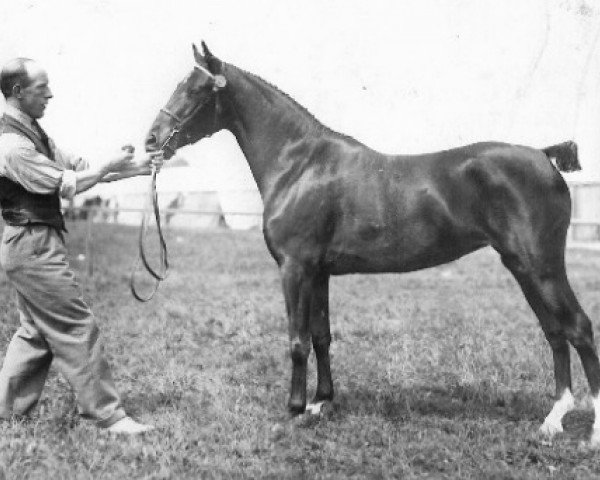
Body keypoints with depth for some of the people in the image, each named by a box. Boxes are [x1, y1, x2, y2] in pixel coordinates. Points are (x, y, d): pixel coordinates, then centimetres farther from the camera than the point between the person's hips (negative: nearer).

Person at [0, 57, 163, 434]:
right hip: (34, 244, -10)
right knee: (77, 327, -5)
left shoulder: (33, 131, 12)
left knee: (36, 330, 16)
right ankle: (107, 414, 1)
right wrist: (110, 166, -6)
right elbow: (65, 184, -17)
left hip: (31, 244, 10)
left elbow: (74, 166, 13)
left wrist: (135, 168, 6)